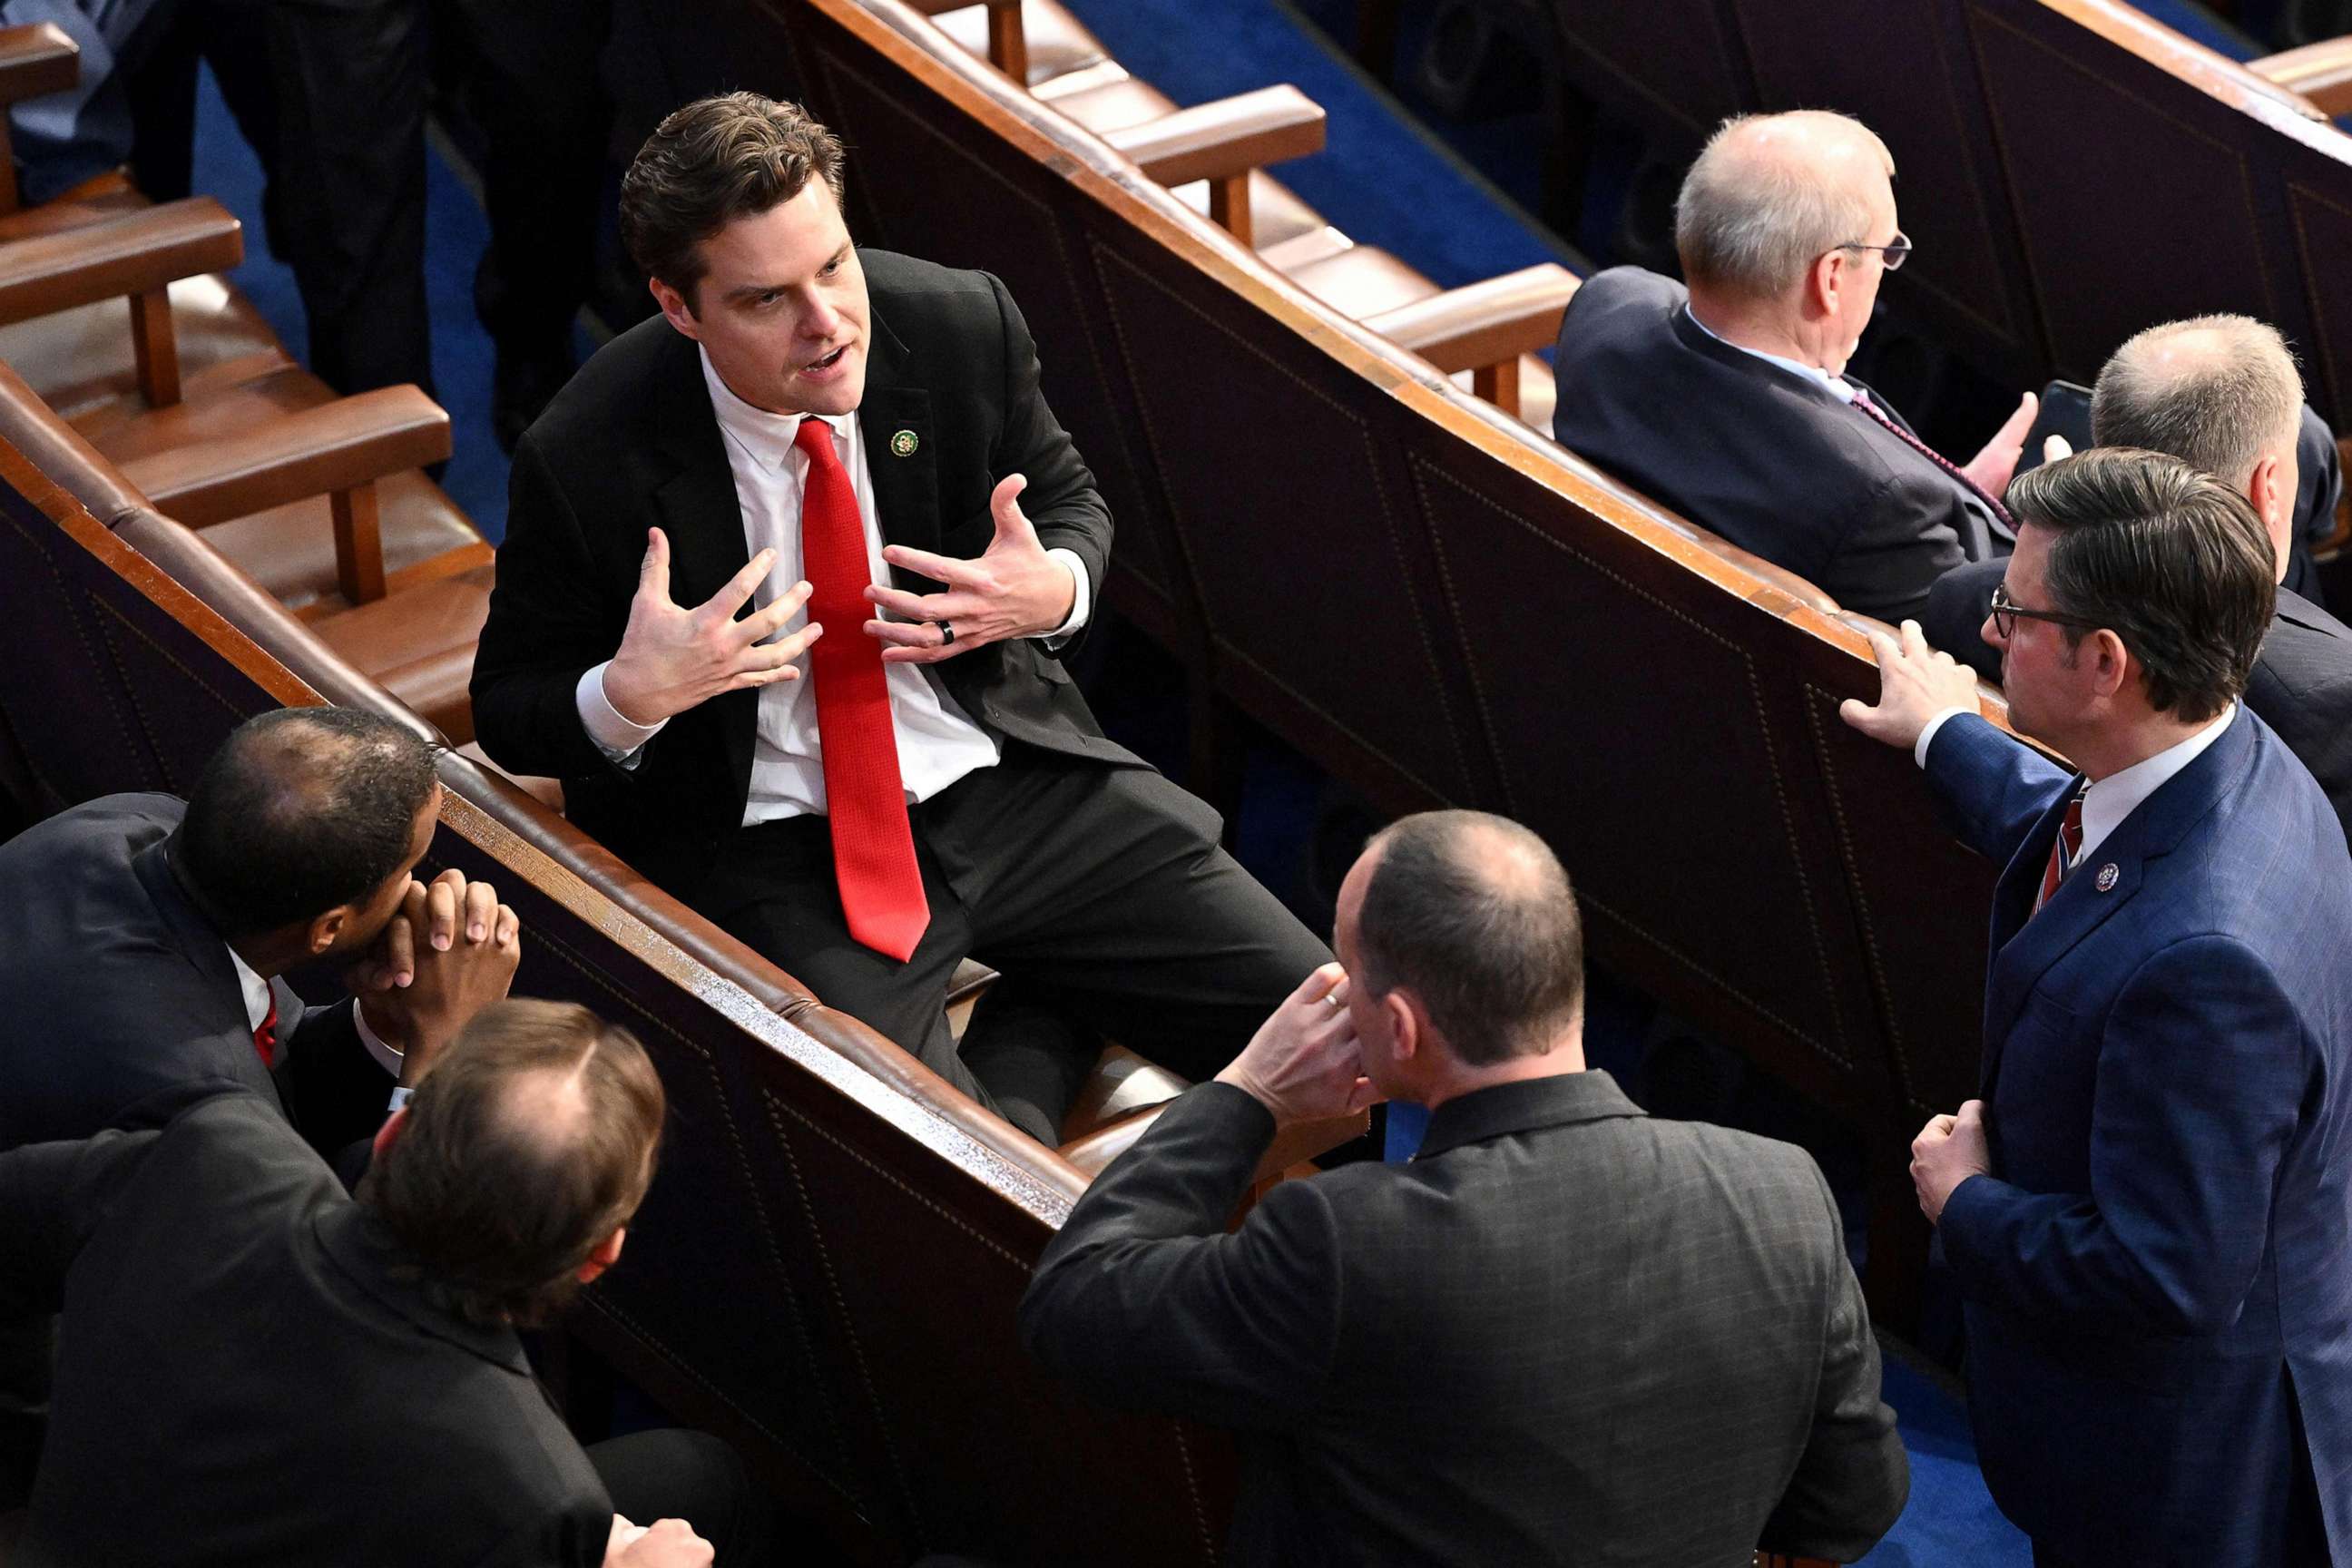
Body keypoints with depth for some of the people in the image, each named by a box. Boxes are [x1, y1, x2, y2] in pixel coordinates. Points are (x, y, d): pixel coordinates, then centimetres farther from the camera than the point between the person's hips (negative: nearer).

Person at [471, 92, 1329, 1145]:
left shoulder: (963, 329, -7)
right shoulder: (584, 461, -15)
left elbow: (1070, 504, 12)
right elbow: (508, 712, -2)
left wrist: (1053, 592, -13)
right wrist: (628, 697, -26)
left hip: (1013, 778, 4)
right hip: (776, 853, -3)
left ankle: (1038, 1025, 17)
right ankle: (1032, 1046, 7)